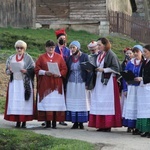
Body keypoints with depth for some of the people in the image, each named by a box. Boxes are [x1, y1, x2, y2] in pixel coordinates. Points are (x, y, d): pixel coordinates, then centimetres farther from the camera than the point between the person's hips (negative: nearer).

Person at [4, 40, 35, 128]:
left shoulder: (28, 58, 2)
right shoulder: (11, 58, 13)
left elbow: (33, 69, -1)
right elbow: (7, 70, 12)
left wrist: (26, 71, -18)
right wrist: (10, 71, -10)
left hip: (24, 83, -3)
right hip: (14, 83, 3)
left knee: (24, 101, -6)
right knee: (15, 101, -2)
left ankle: (24, 121, -3)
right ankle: (18, 121, 1)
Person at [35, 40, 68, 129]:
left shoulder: (59, 57, 9)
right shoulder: (42, 58, 8)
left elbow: (65, 69, 5)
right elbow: (37, 69, 2)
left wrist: (59, 74, -13)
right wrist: (45, 72, -14)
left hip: (56, 83, 0)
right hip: (45, 84, 0)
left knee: (56, 103, -4)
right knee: (46, 102, -4)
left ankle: (54, 123, 0)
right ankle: (48, 122, 0)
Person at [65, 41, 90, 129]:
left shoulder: (84, 57, -3)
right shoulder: (70, 58, 9)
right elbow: (67, 70, 12)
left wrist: (87, 82, -11)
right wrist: (66, 82, 5)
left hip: (81, 83, -4)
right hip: (71, 83, 4)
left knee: (82, 102, -1)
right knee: (72, 103, 0)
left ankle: (81, 122, 3)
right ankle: (75, 122, 4)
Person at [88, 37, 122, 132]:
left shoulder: (111, 55, -8)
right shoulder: (99, 55, 14)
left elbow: (116, 68, -11)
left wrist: (104, 69, -16)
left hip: (108, 81, -8)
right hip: (99, 81, 8)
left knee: (107, 103, -7)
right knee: (99, 103, 4)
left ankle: (108, 125, -4)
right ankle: (101, 125, 7)